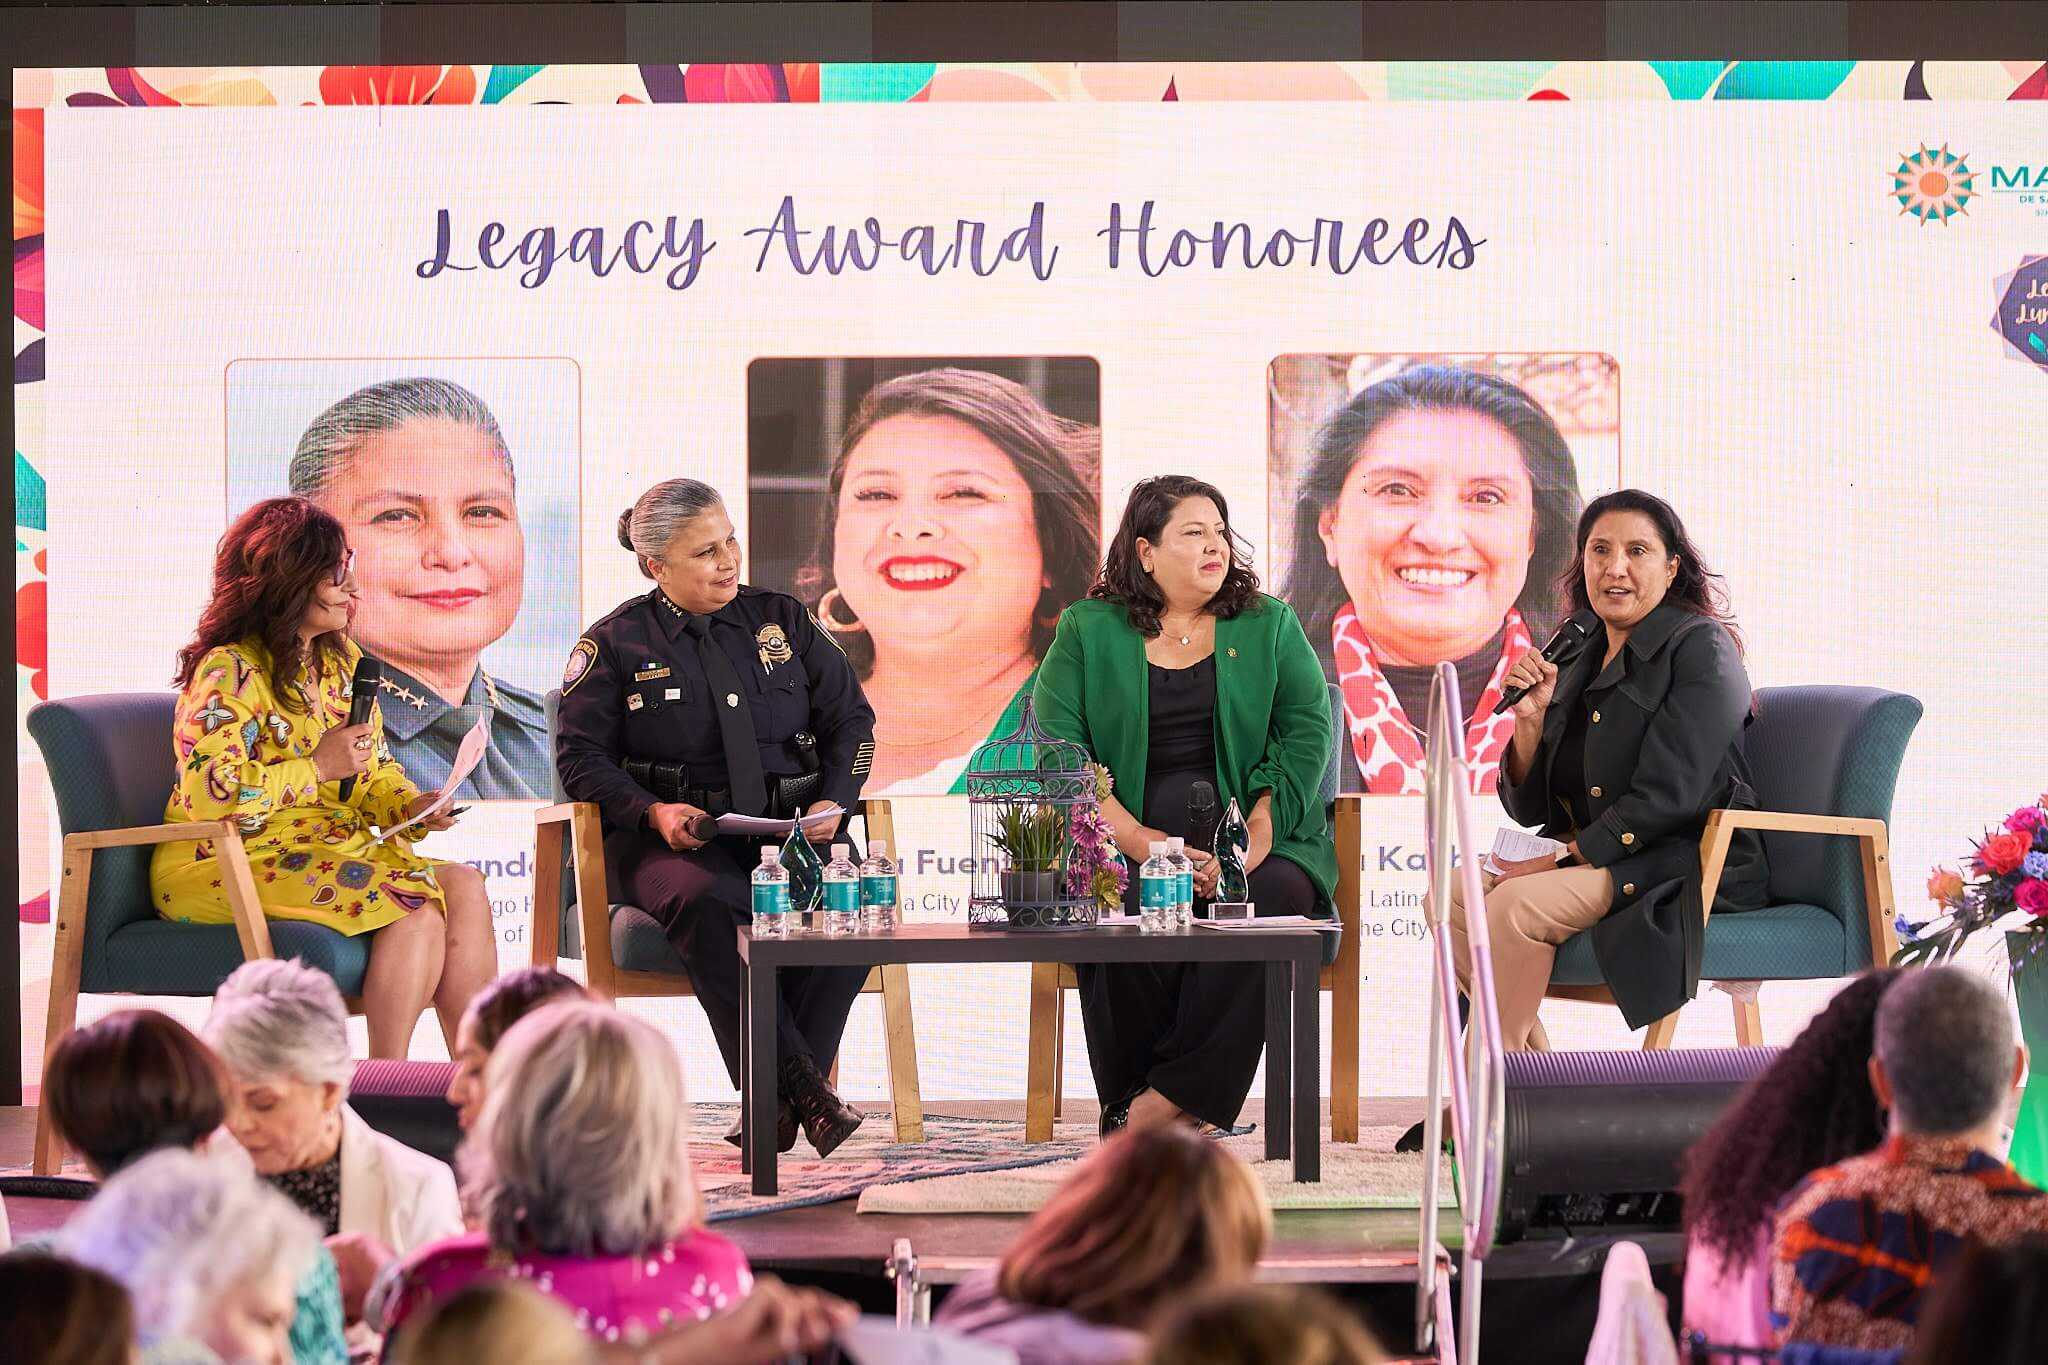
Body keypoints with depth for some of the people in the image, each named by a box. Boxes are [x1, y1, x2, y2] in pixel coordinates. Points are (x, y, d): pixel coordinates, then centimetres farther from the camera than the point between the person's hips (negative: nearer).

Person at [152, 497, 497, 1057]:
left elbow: (375, 769, 20)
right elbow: (207, 794, -23)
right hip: (226, 862, -8)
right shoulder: (230, 672, -13)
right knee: (414, 904, -27)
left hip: (328, 843, 8)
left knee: (465, 889, -14)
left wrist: (409, 806, -2)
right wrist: (316, 768, -18)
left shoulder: (343, 661, 14)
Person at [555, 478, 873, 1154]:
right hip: (671, 840, -3)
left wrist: (832, 802, 0)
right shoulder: (616, 643, 8)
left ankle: (776, 1106, -29)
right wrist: (654, 811, -13)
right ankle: (806, 1094, -39)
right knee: (707, 903, -39)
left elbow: (850, 718, 18)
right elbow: (581, 757, 3)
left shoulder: (782, 619, 16)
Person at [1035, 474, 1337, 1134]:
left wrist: (1252, 844, -13)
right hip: (1123, 846, -1)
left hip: (1254, 842, 1)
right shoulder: (1087, 632, 11)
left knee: (1277, 897, -33)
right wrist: (1143, 845, -15)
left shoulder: (1269, 627, 15)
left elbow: (1306, 740, 4)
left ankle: (1159, 1104, -29)